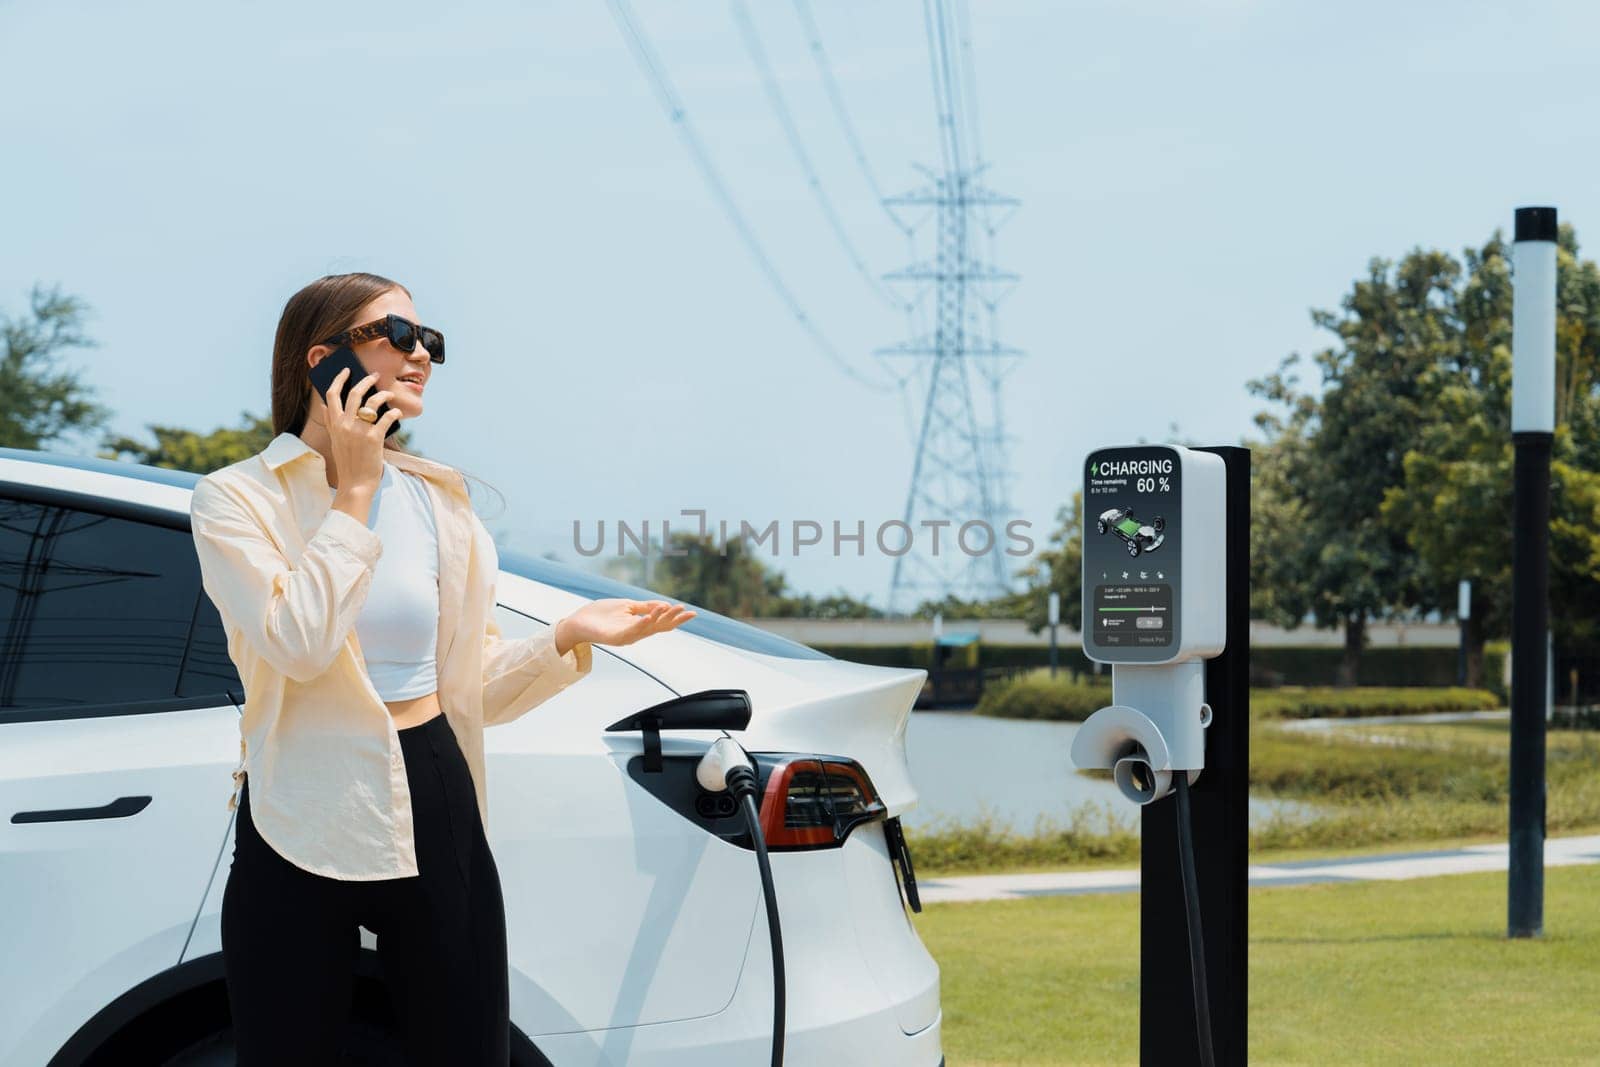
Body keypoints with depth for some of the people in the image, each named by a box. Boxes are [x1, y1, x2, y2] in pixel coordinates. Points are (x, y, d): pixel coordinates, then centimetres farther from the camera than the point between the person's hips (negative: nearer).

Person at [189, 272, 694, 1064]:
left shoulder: (440, 501, 10)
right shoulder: (238, 498, -5)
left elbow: (472, 686, 11)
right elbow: (298, 642, -21)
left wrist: (569, 636, -6)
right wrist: (354, 491, -13)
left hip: (437, 814, 4)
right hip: (303, 823, -4)